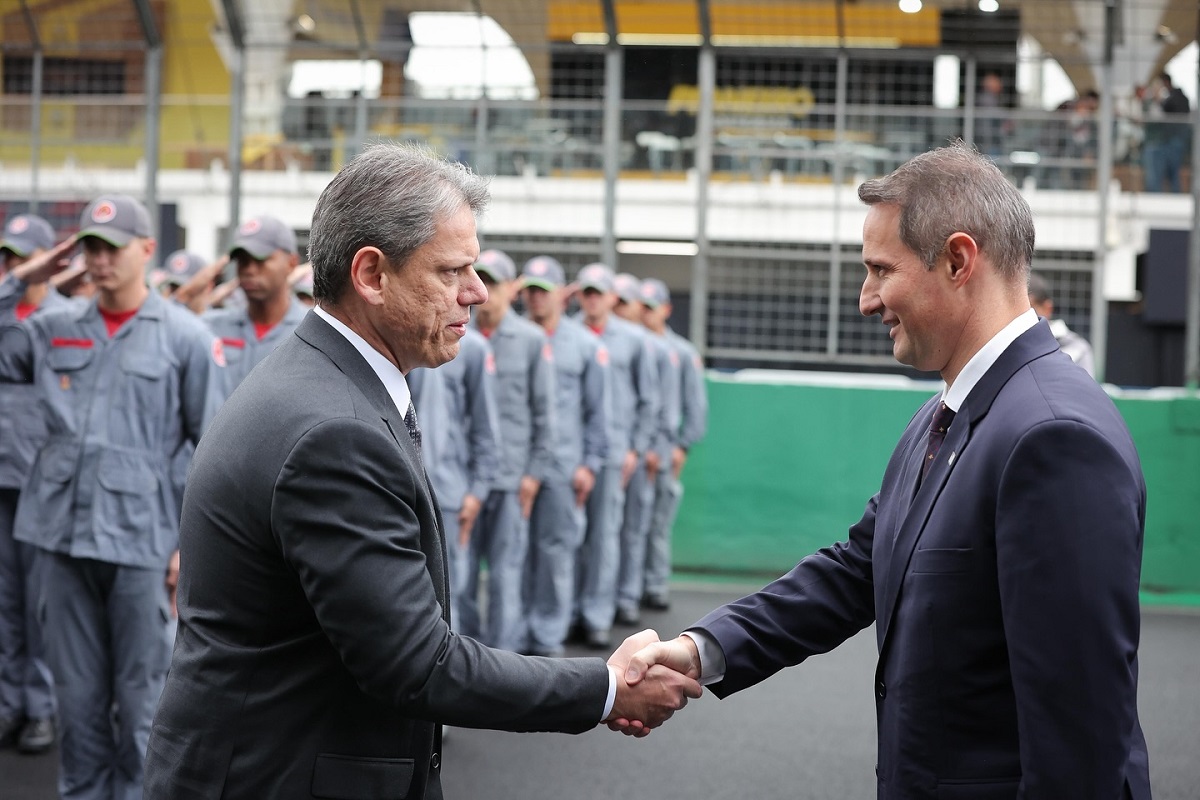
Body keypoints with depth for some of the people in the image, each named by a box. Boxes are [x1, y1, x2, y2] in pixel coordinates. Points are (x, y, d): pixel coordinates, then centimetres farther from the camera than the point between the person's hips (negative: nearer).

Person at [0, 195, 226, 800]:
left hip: (140, 540, -3)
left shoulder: (185, 338, 0)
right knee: (77, 694, 10)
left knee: (141, 700, 3)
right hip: (61, 535, 4)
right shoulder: (53, 330, 10)